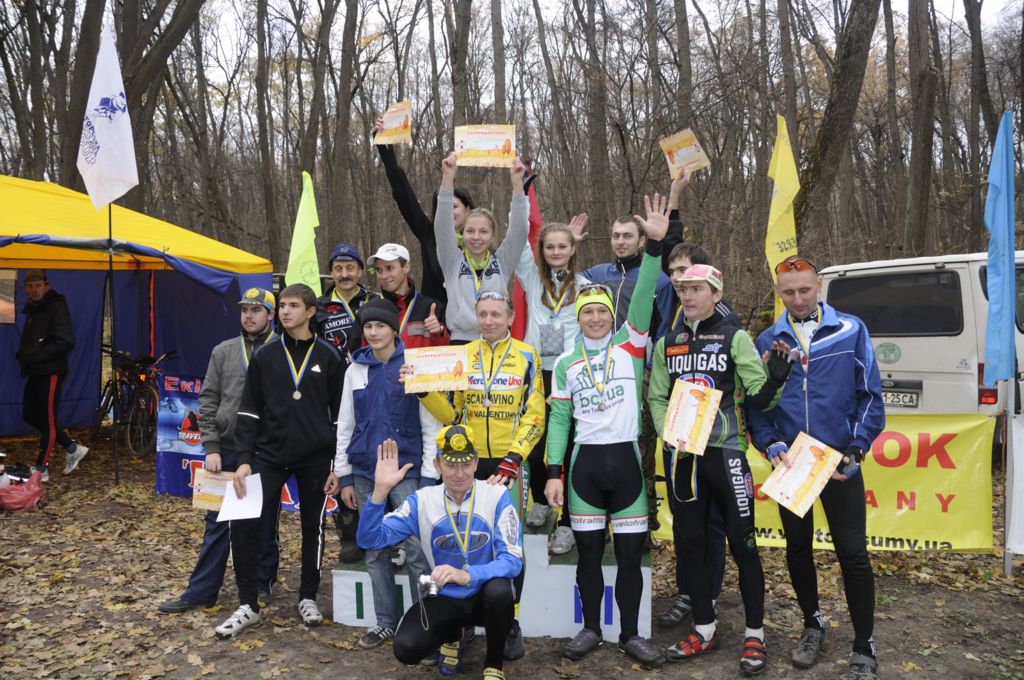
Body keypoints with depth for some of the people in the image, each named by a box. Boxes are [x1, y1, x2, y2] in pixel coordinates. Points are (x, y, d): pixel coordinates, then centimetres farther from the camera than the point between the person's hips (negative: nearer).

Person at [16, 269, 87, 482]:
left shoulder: (56, 307, -11)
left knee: (47, 419, -3)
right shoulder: (33, 310, 16)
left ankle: (41, 469, 5)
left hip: (51, 372, -10)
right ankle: (73, 448, 20)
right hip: (35, 372, 10)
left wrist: (36, 356, -20)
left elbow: (66, 341, -20)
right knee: (30, 415, 11)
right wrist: (23, 356, 4)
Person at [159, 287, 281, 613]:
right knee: (217, 523, 8)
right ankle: (200, 591, 16)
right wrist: (211, 447, -3)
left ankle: (262, 584, 25)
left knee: (265, 522, 11)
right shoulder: (223, 352, 7)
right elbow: (208, 400, 5)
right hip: (227, 451, 3)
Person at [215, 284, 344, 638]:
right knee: (245, 525, -8)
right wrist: (244, 460, -5)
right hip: (269, 454, 1)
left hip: (315, 457, -1)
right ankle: (248, 605, 7)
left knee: (313, 526, 9)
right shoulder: (265, 356, 4)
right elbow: (249, 411, 4)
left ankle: (308, 597, 28)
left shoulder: (329, 357, 1)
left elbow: (339, 411, 3)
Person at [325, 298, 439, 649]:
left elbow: (431, 425, -4)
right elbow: (345, 424, 11)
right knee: (375, 550, 11)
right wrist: (343, 476, 8)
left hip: (406, 469, -4)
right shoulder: (356, 369, 8)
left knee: (417, 549, -6)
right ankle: (386, 621, 24)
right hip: (365, 471, 4)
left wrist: (429, 478, -8)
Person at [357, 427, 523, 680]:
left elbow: (513, 560, -19)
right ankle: (450, 636, 16)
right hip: (443, 599, 2)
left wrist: (467, 575, -36)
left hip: (484, 596, -2)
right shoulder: (422, 500, -6)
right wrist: (380, 490, -26)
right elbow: (370, 539, -11)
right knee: (406, 649, -22)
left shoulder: (496, 496, -13)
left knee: (499, 591, -35)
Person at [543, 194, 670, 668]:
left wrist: (654, 244, -23)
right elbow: (559, 419, 6)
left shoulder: (630, 345, 2)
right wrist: (554, 474, -1)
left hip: (626, 458, -1)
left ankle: (630, 635, 20)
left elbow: (643, 296, -12)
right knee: (588, 552, 10)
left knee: (630, 553, 5)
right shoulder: (565, 364, 7)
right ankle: (591, 630, 25)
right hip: (585, 462, 1)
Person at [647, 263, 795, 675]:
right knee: (691, 542, 11)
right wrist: (671, 436, -6)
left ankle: (754, 634, 15)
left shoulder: (735, 339, -2)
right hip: (680, 455, 4)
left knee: (742, 543, 0)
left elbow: (758, 398, -6)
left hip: (724, 451, -4)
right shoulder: (667, 345, 9)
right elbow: (656, 398, 10)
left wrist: (774, 379, -26)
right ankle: (704, 628, 26)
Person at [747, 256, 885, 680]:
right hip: (790, 465, 3)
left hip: (839, 464, -2)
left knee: (852, 552, 0)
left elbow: (870, 395, -1)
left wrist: (855, 451, -9)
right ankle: (812, 624, 35)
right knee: (797, 549, 14)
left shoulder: (851, 332, -2)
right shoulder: (767, 341, 4)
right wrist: (771, 445, -9)